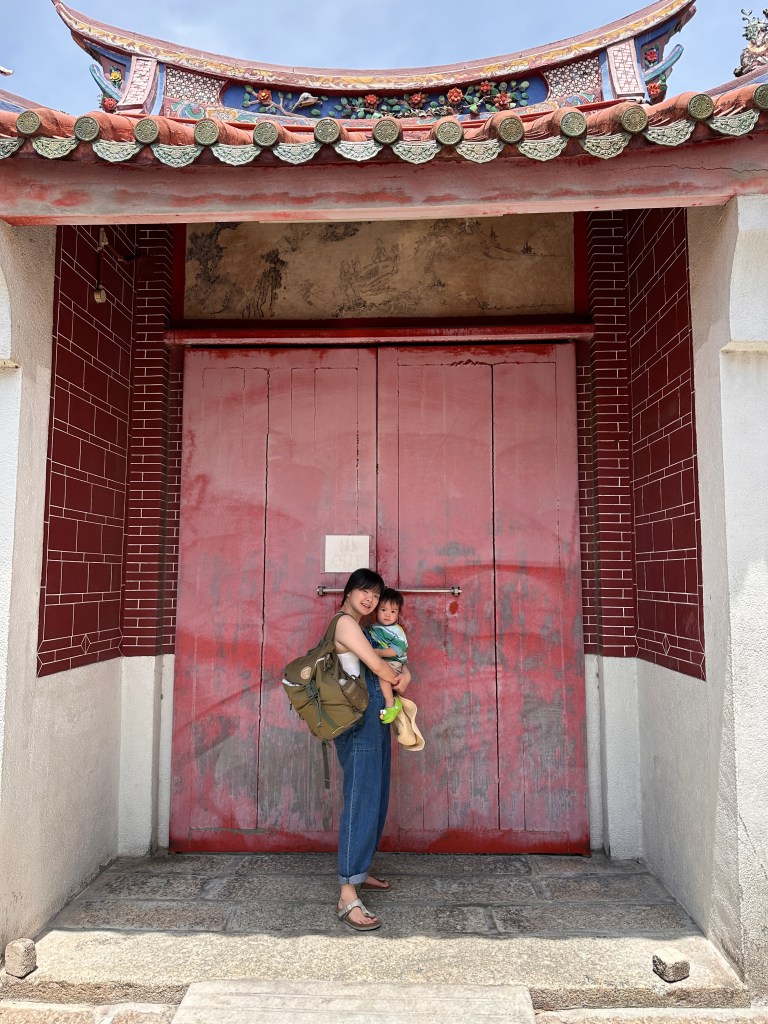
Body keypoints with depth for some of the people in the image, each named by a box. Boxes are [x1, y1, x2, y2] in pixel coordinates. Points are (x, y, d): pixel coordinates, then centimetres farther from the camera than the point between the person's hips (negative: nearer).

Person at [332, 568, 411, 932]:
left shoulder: (360, 628, 19)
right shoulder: (345, 622, -11)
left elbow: (393, 663, 22)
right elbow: (377, 666, -15)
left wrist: (402, 672, 0)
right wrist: (397, 674, 5)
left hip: (376, 721, 10)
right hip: (359, 721, -10)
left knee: (376, 799, 14)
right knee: (361, 800, -12)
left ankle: (359, 871, 28)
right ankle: (347, 896, -11)